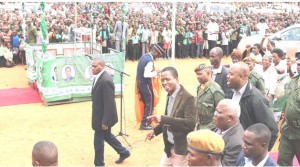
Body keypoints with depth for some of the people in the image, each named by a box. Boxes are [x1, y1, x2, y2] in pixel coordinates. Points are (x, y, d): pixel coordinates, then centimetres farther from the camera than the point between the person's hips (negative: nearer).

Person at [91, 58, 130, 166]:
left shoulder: (106, 81, -27)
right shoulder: (99, 77, 4)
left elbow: (109, 103, -26)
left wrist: (105, 121, -23)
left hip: (103, 117, -10)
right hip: (101, 115, 10)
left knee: (98, 140, 4)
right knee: (107, 136, 24)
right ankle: (123, 152, 40)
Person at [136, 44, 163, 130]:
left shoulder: (144, 56, 6)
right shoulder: (150, 60, -22)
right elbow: (146, 75, -27)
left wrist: (153, 71, 9)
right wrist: (155, 72, -14)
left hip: (139, 82, 9)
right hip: (145, 84, -9)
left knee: (146, 103, 20)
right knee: (149, 104, 2)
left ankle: (146, 121, 31)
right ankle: (145, 124, 6)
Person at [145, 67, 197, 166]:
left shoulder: (188, 98, -19)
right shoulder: (170, 95, 6)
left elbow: (190, 123, -29)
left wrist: (163, 118, -31)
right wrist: (155, 130, 6)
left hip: (181, 149, -8)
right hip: (169, 147, 8)